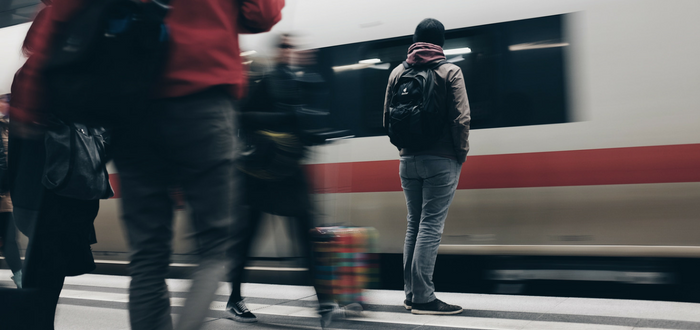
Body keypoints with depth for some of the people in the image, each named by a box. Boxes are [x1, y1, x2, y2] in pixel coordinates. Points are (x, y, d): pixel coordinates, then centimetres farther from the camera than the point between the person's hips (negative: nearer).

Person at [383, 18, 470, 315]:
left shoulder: (398, 72, 7)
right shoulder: (450, 72, -5)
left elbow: (387, 118, 10)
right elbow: (460, 119, -12)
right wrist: (462, 153, 0)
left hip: (408, 161, 5)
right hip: (442, 161, -5)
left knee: (414, 224, 13)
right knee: (431, 225, -4)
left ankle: (411, 293, 17)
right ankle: (423, 298, -4)